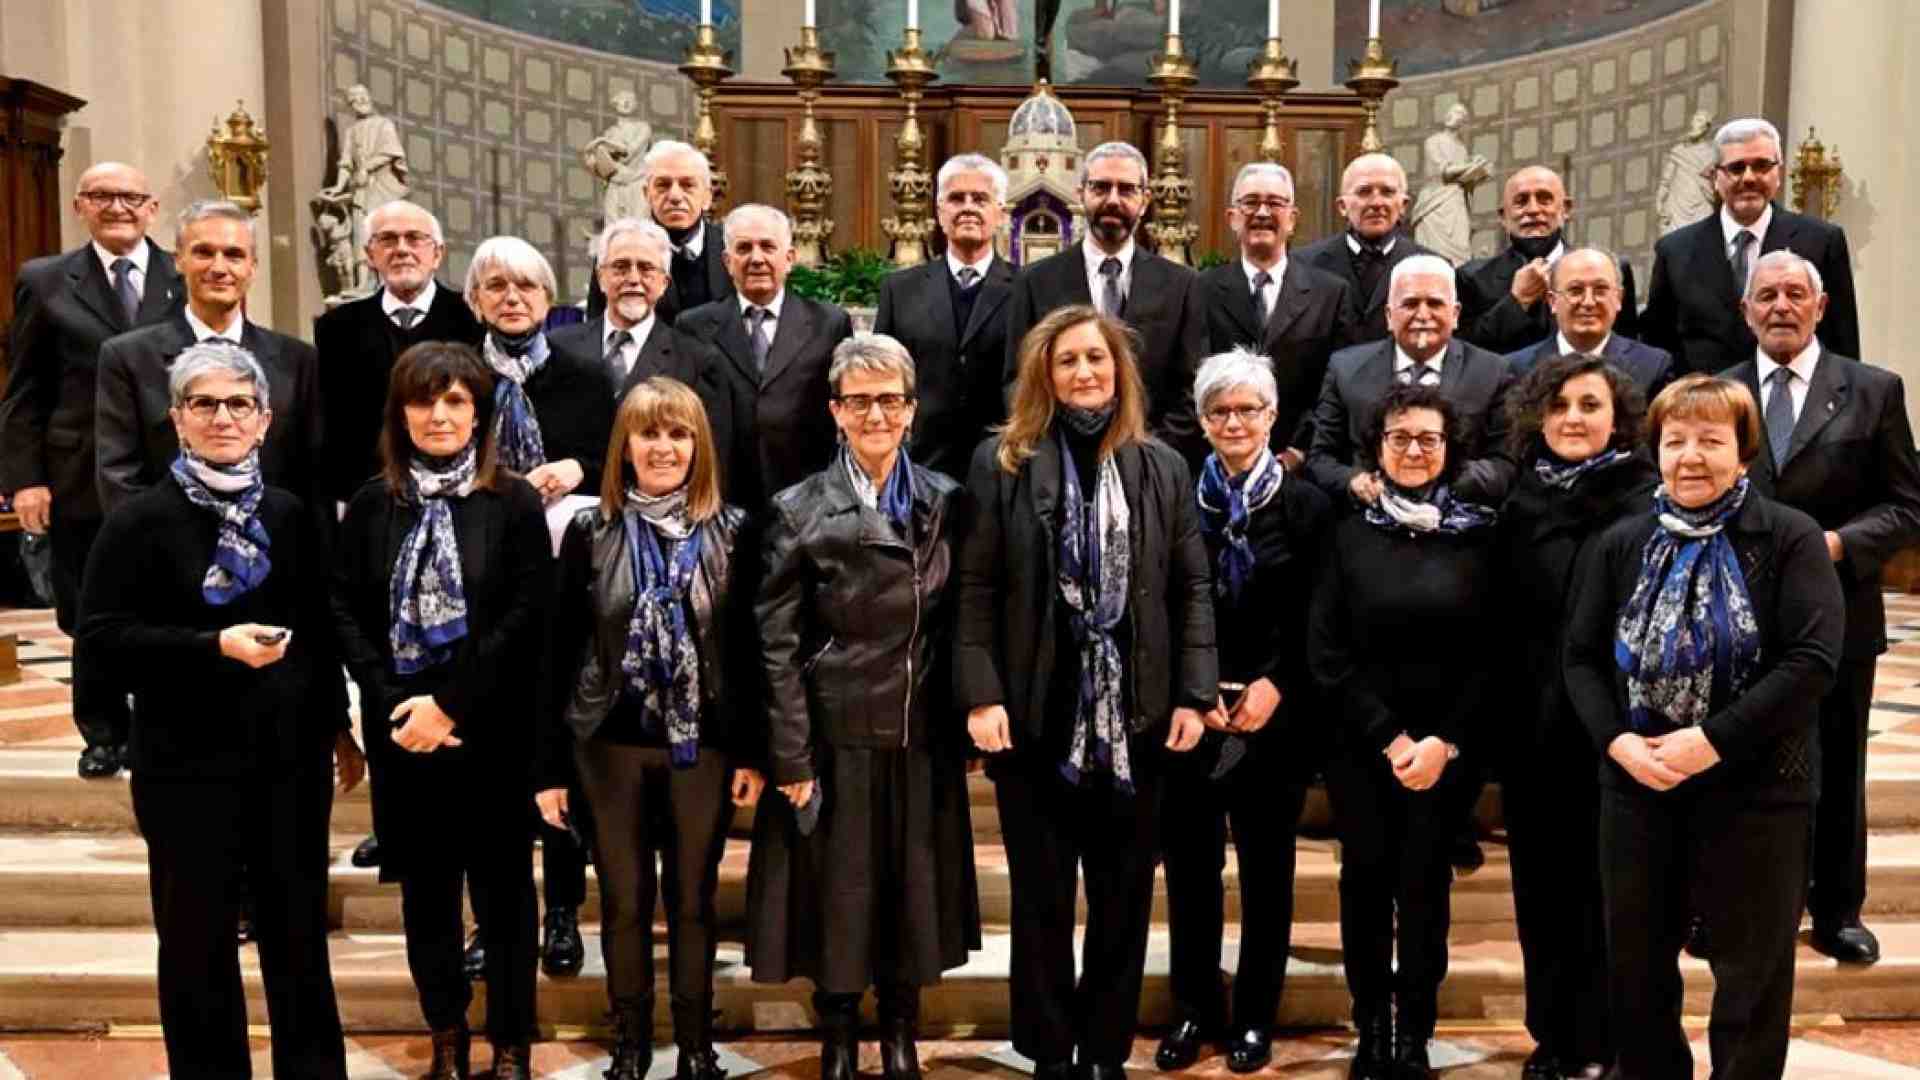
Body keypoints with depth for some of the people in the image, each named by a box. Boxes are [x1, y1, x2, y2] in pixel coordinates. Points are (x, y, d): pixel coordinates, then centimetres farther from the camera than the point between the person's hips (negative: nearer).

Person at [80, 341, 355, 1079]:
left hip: (291, 754, 3)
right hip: (187, 761, -3)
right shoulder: (141, 520, -5)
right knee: (197, 937, 8)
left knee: (299, 930, 12)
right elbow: (101, 633, -11)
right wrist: (216, 645, -21)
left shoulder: (289, 515, 7)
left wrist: (339, 725, 18)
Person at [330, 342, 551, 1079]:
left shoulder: (514, 501, -4)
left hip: (491, 730, -2)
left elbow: (527, 617, -9)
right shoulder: (371, 504, 5)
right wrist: (392, 705, -10)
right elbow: (345, 611, 2)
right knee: (424, 887, 12)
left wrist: (449, 706, -13)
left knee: (502, 886, 7)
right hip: (400, 730, 3)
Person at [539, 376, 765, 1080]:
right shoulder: (591, 530, -2)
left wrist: (752, 751, -3)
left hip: (704, 743, 0)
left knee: (693, 901, 11)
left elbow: (747, 647, 0)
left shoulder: (730, 531, -2)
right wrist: (550, 765, -2)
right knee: (623, 903, 11)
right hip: (610, 743, 0)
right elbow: (563, 648, -1)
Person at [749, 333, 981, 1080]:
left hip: (924, 740, 3)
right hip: (838, 739, -2)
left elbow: (961, 626, 7)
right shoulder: (800, 510, -4)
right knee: (839, 896, 8)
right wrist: (791, 757, -10)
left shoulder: (948, 502, 4)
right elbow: (777, 644, -7)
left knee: (915, 893, 13)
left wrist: (967, 728, 5)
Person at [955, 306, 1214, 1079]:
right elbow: (975, 589, -3)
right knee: (1041, 895, 9)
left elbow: (1193, 589, 4)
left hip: (1133, 714, 2)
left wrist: (1193, 694, -4)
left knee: (1124, 895, 11)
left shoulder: (1162, 467, 6)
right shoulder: (1000, 463, 0)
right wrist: (981, 696, -11)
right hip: (1033, 713, -1)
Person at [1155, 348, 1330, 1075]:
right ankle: (1195, 1009, 23)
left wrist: (1274, 687, -13)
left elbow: (1316, 622, -1)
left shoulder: (1306, 505, 2)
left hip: (1275, 719, 0)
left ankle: (1255, 1016, 23)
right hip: (1189, 716, 0)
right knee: (1190, 870, 7)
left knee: (1267, 873, 9)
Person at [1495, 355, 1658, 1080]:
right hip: (1532, 727, 4)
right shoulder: (1520, 502, 7)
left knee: (1606, 885, 6)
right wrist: (1496, 718, 6)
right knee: (1543, 883, 12)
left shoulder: (1649, 502, -7)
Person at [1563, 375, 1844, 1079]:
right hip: (1635, 785, 4)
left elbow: (1814, 659, -14)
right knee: (1635, 962, 14)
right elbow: (1582, 656, 4)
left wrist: (1716, 741, -20)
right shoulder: (1620, 545, 5)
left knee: (1752, 971, 10)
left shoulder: (1790, 539, -6)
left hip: (1756, 790, -3)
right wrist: (1617, 740, -12)